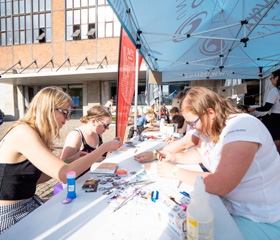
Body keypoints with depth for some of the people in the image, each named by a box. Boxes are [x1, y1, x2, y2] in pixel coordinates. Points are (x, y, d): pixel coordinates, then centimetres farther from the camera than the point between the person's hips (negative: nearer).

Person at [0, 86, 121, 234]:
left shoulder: (34, 133, 5)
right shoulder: (23, 133, -23)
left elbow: (33, 179, 6)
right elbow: (65, 175, -31)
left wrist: (70, 162, -2)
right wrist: (104, 147, -24)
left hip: (28, 202, 8)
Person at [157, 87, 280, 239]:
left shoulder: (241, 127, -29)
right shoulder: (209, 127, -1)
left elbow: (220, 185, -34)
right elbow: (200, 153, 16)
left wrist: (174, 172, -23)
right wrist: (175, 157, -2)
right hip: (225, 201, 7)